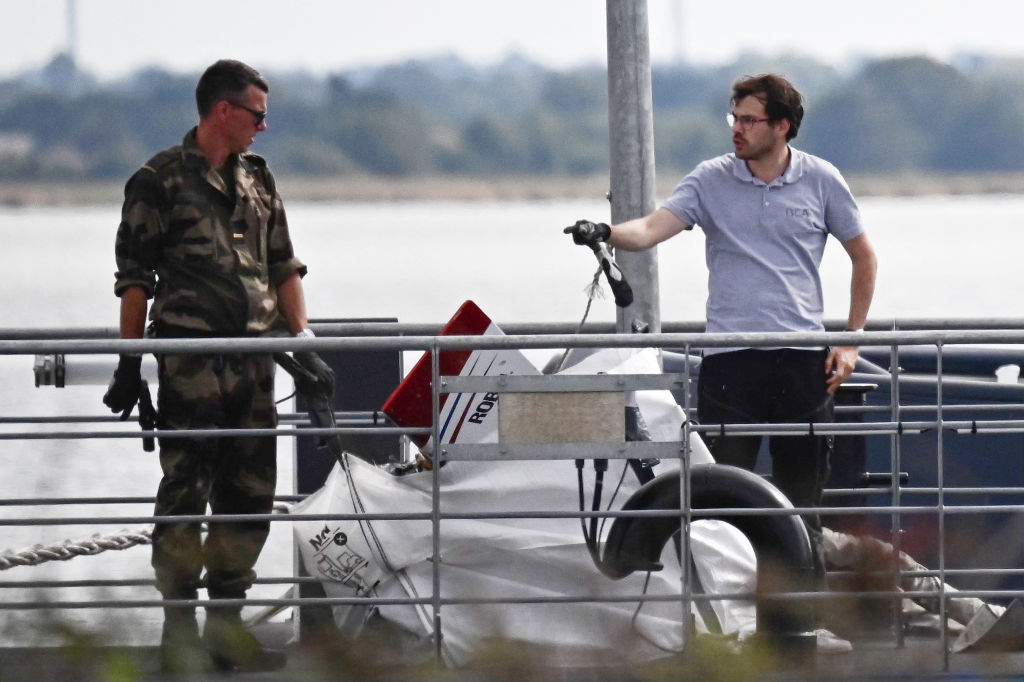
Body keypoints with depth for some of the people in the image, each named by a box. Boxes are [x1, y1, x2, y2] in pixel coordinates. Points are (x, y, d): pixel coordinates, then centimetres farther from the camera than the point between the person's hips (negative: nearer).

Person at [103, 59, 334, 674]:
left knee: (251, 493, 6)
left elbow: (284, 267, 20)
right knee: (186, 489, -6)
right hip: (190, 357, -6)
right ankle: (180, 629, 0)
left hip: (254, 357, 6)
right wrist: (130, 362, -6)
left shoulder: (258, 180, 16)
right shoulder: (161, 180, -2)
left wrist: (304, 341, 10)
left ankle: (227, 625, 14)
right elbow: (135, 276, -3)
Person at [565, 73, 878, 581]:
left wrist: (851, 341, 9)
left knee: (801, 497, 4)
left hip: (802, 361, 0)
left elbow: (863, 258, 15)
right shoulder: (711, 181, 5)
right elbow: (653, 228, -8)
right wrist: (607, 234, -30)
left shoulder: (822, 181, 5)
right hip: (729, 361, 0)